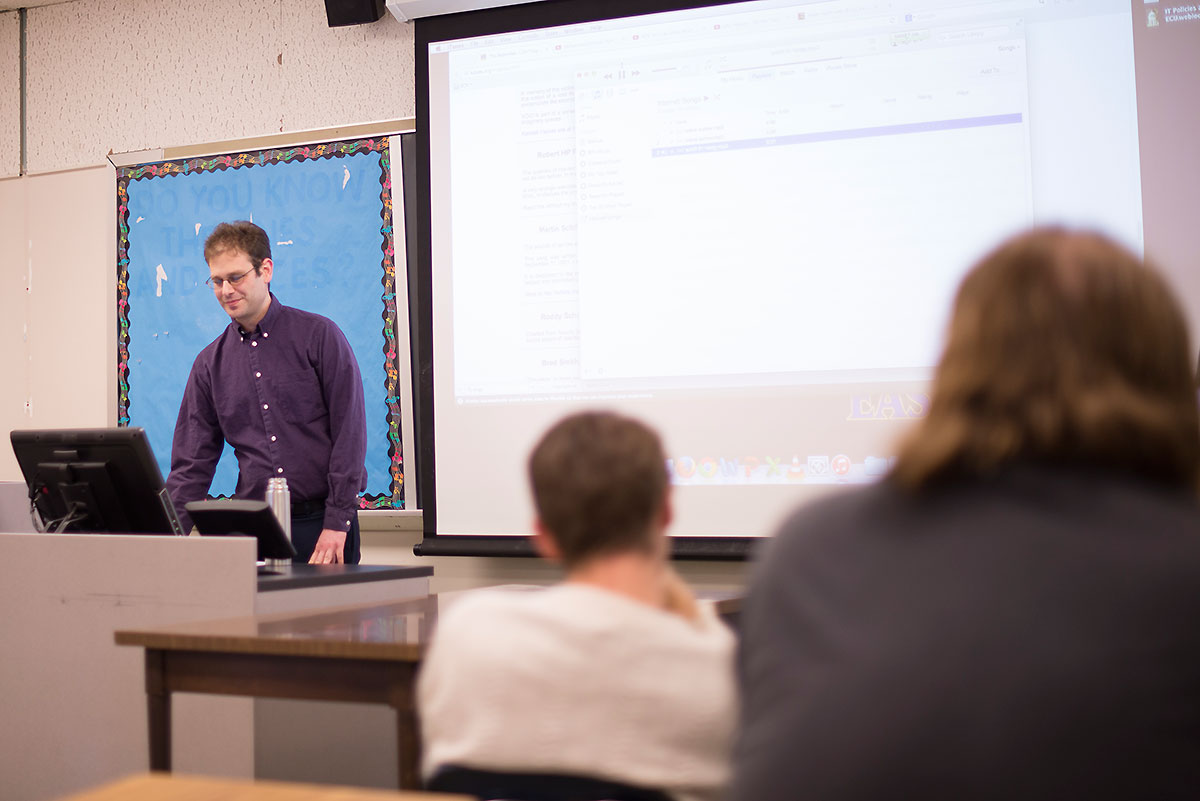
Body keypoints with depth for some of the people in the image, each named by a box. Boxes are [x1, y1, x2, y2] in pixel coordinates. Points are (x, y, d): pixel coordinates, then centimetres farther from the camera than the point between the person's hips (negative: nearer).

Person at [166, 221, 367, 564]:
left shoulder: (319, 336, 0)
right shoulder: (210, 363, 11)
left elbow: (349, 430, -5)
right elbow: (192, 464, 10)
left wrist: (337, 523, -11)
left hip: (321, 524, -3)